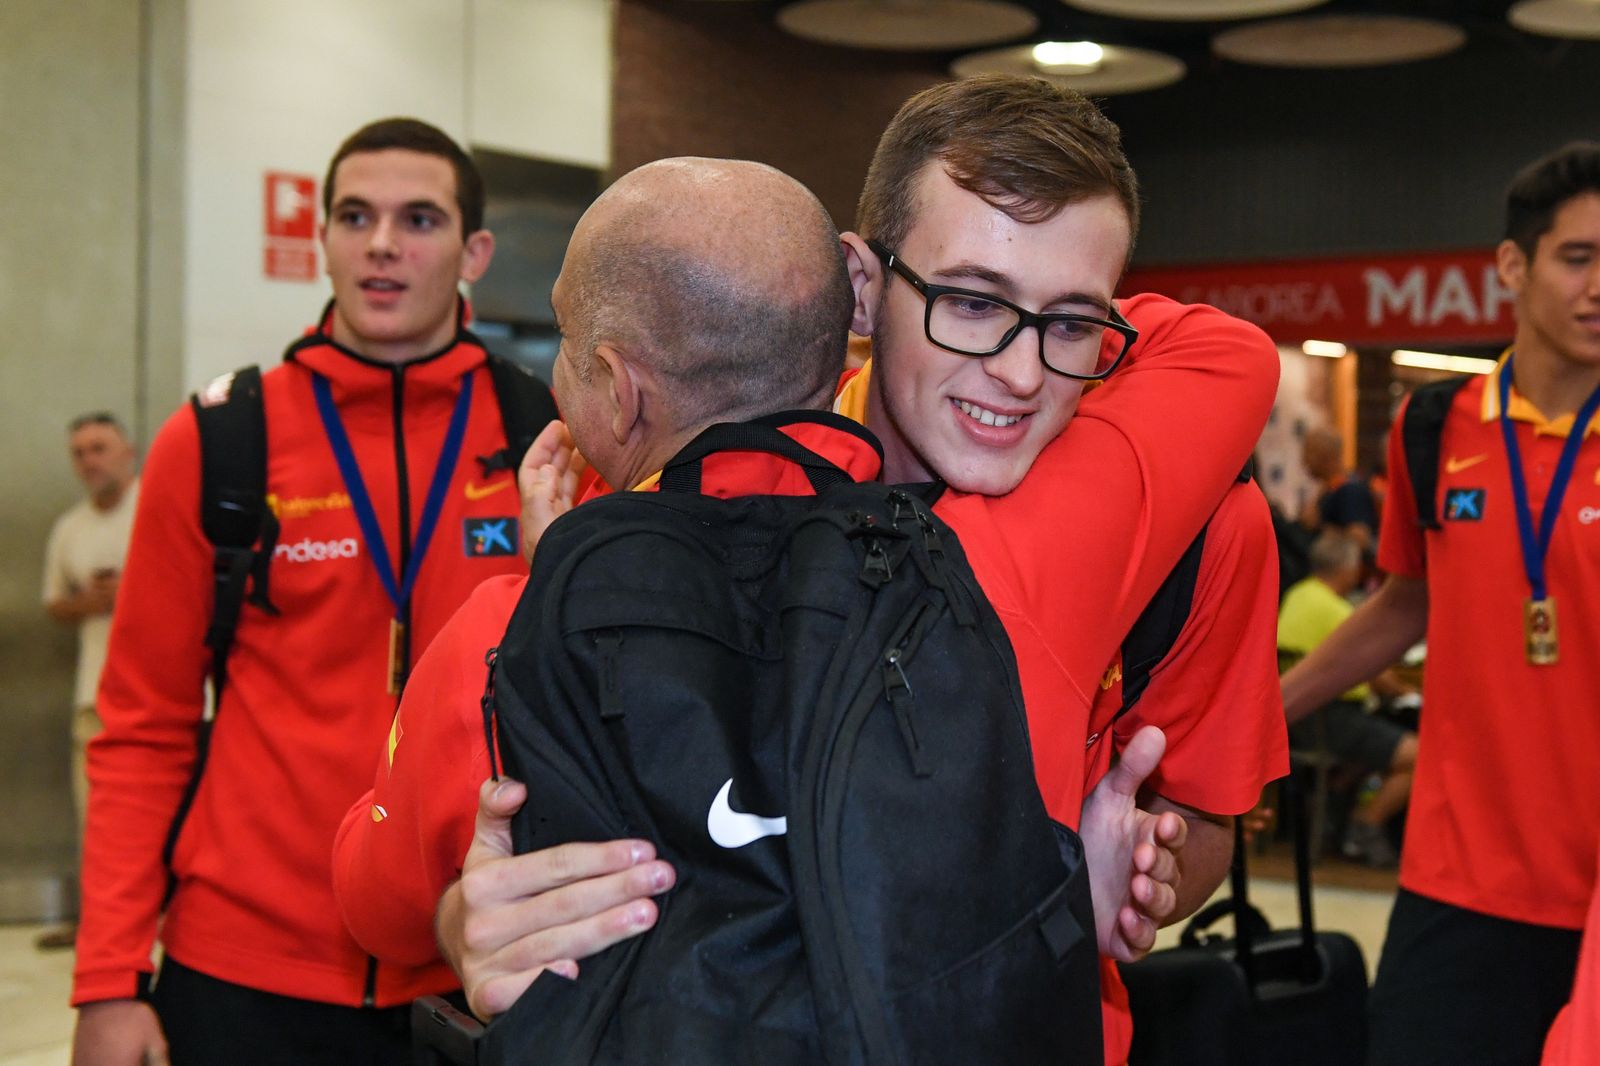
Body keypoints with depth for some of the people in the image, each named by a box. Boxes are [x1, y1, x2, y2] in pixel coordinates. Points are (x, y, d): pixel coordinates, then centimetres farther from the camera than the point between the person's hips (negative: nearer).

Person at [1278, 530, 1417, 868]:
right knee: (1417, 756, -13)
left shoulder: (1297, 596, 13)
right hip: (1328, 721, -10)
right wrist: (1406, 691, 10)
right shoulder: (1334, 610, -15)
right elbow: (1379, 679, -11)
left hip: (1297, 719, 10)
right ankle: (1364, 830, -2)